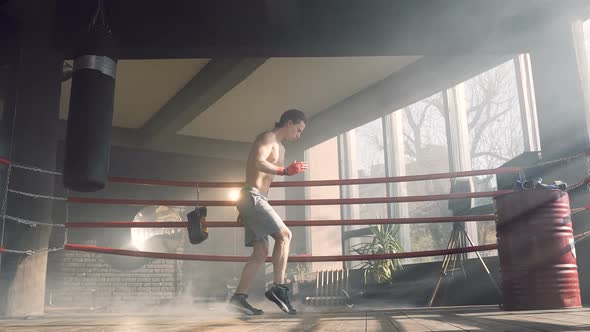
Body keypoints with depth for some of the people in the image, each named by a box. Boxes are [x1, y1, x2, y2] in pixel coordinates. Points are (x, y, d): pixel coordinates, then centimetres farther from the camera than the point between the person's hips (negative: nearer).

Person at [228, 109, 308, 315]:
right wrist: (285, 171, -29)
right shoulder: (268, 138, -4)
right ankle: (278, 288, -18)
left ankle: (239, 298, 3)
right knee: (284, 235, -15)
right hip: (252, 197, -10)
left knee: (261, 251, 3)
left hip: (256, 199, 10)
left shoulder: (280, 148, 26)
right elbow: (257, 162, -23)